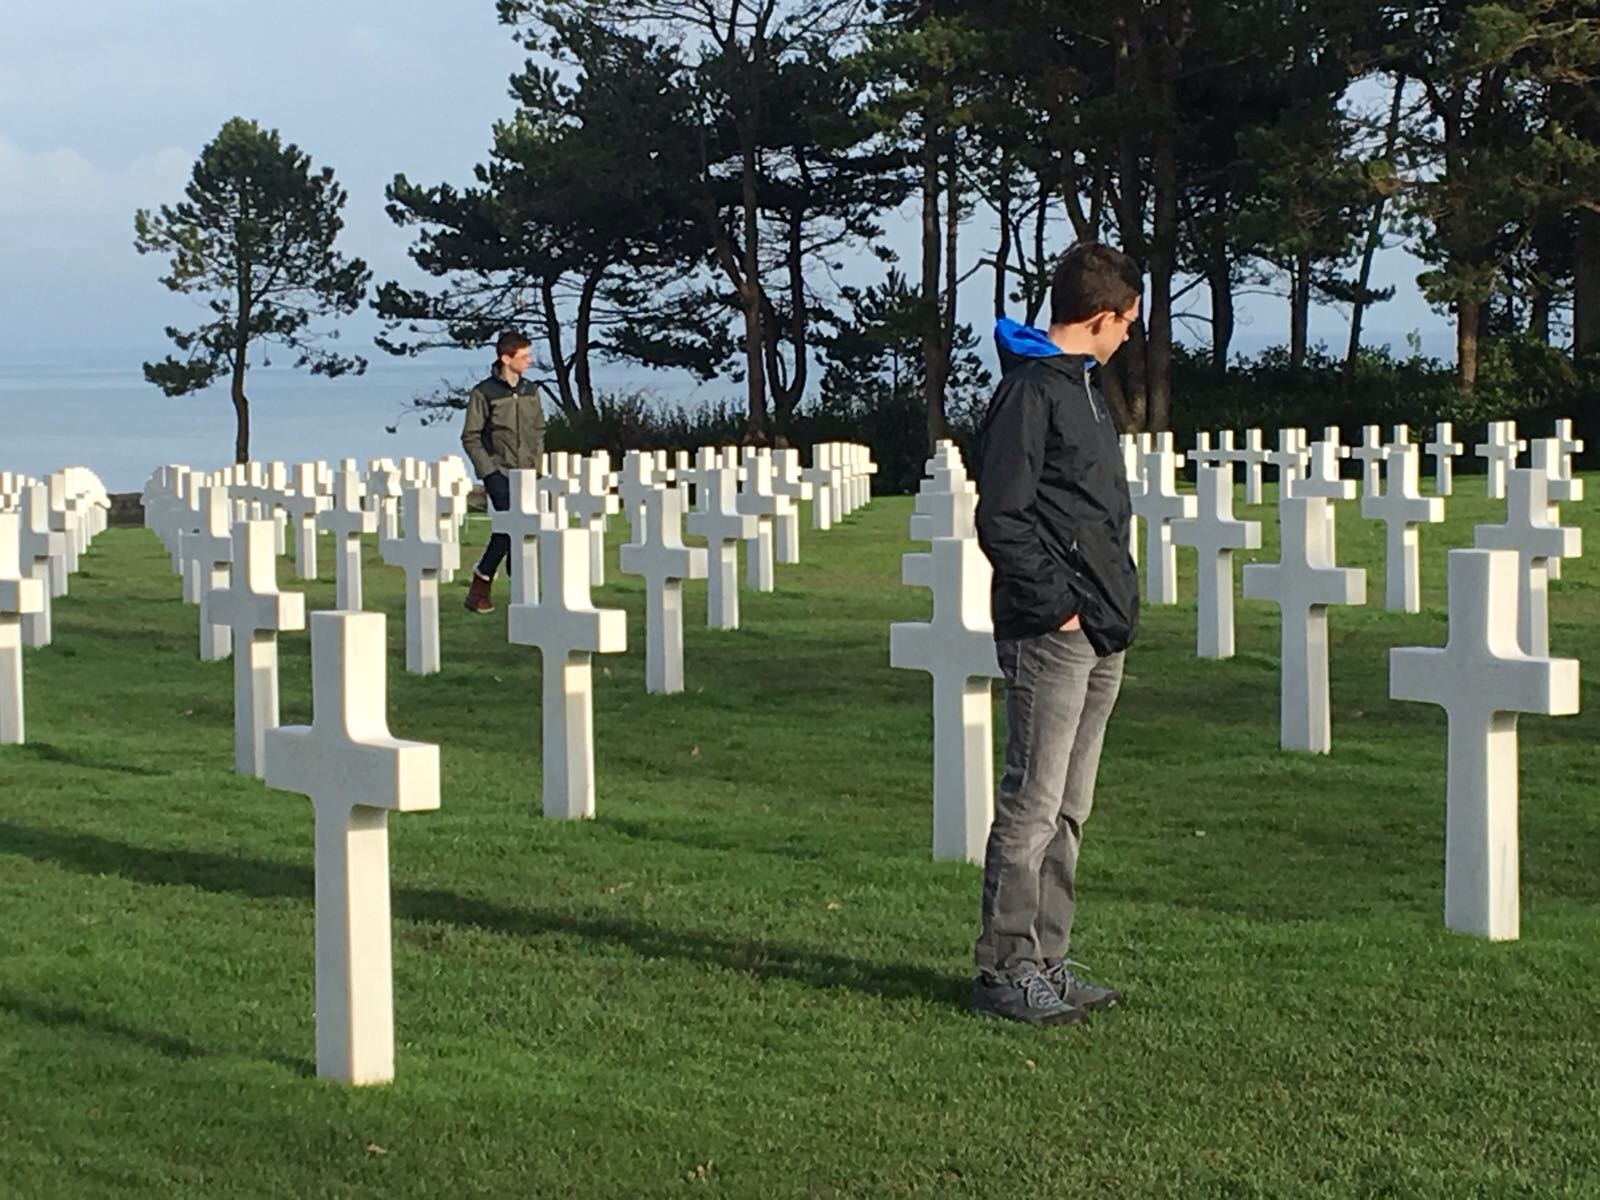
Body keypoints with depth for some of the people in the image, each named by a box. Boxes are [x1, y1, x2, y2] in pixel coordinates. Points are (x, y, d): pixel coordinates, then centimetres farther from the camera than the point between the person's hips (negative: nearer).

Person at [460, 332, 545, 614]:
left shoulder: (530, 391, 9)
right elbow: (470, 438, -5)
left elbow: (539, 431, 18)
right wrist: (488, 471, -11)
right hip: (498, 471, -6)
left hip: (525, 473, 6)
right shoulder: (483, 393, -7)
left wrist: (535, 462, 7)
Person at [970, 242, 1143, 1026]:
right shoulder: (1029, 392, -11)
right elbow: (1001, 518, -16)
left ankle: (1045, 961, 18)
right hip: (1050, 637, -10)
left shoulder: (1081, 389, 19)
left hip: (1100, 637, 10)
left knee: (1067, 811, 12)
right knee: (1032, 805, -7)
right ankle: (1003, 968, -2)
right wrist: (1055, 606, -16)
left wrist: (1115, 606, 14)